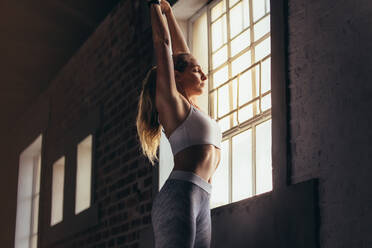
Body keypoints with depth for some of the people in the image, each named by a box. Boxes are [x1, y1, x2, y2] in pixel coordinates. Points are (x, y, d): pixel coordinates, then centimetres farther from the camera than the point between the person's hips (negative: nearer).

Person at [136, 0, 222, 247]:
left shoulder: (191, 105, 25)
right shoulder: (171, 101, 5)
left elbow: (182, 53, 34)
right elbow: (163, 42, 6)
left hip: (201, 203, 8)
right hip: (180, 196, -8)